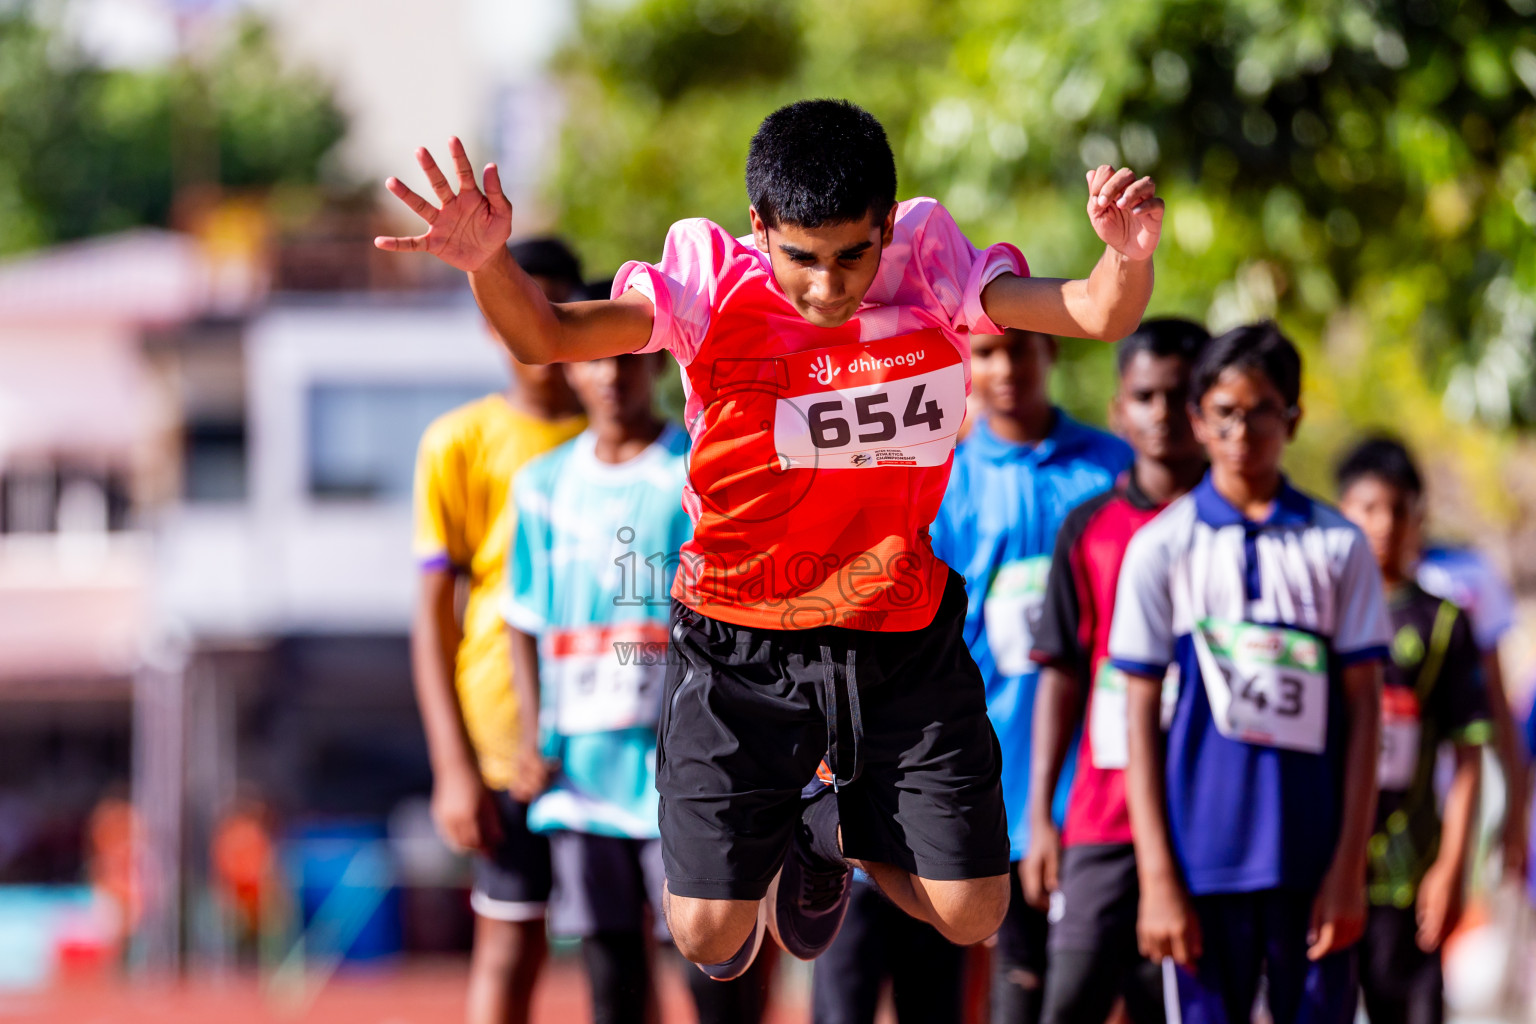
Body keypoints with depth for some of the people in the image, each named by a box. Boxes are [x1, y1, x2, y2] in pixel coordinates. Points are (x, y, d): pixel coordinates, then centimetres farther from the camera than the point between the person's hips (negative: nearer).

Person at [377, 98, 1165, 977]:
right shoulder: (714, 284, -14)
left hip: (902, 635, 2)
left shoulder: (929, 267, -10)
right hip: (741, 644, -1)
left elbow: (1099, 315, -17)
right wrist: (490, 263, -42)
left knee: (972, 916, 2)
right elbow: (547, 337, -20)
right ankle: (762, 846, 36)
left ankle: (840, 830, 36)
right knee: (709, 935, -2)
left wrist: (1128, 259, -41)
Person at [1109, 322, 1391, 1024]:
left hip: (1316, 859, 1)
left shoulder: (1338, 546, 6)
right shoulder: (1161, 548, 3)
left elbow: (1364, 710, 5)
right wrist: (1157, 879, -5)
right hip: (1208, 859, -1)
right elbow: (1141, 718, 2)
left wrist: (1349, 867, -2)